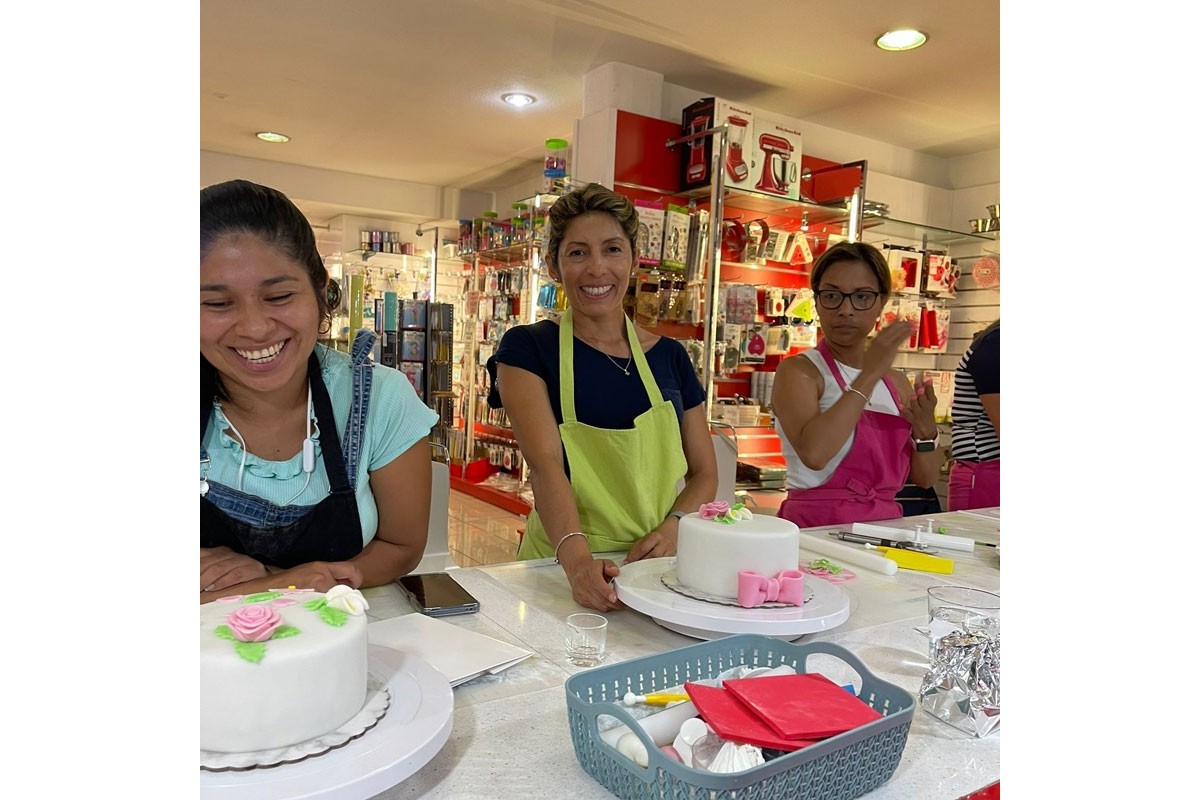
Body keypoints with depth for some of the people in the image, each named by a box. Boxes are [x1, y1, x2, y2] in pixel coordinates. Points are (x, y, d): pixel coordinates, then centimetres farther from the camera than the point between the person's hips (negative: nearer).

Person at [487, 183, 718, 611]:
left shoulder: (669, 356, 9)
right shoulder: (527, 348, -1)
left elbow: (704, 472, 11)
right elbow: (545, 463, -14)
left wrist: (673, 527, -9)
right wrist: (575, 556, -31)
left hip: (660, 572, 3)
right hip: (563, 572, -2)